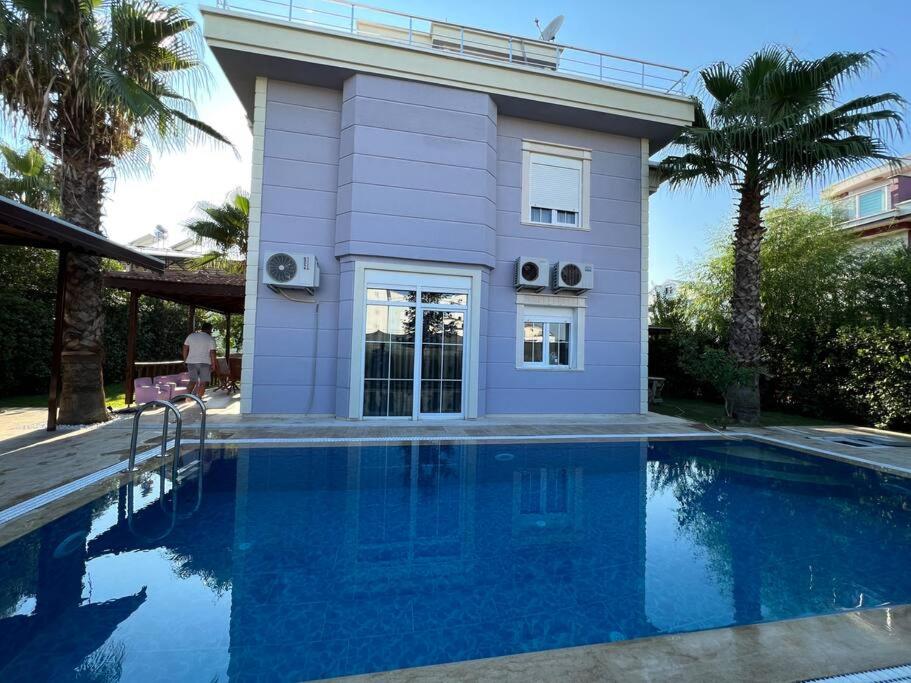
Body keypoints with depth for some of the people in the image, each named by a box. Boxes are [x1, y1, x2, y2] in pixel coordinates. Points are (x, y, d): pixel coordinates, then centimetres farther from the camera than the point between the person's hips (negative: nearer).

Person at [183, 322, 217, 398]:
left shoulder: (191, 336, 8)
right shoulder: (210, 339, -5)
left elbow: (185, 348, 8)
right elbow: (212, 353, -8)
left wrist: (185, 360, 17)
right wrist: (213, 364, -1)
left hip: (191, 362, 4)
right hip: (204, 363, -4)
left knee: (193, 380, 18)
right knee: (203, 382, 3)